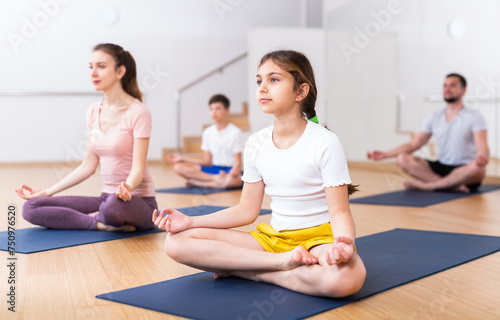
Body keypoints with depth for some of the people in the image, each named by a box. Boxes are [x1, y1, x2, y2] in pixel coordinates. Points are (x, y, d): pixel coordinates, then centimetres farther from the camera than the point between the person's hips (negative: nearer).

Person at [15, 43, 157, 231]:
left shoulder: (137, 112, -12)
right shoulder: (93, 112, 9)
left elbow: (138, 168, -17)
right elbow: (88, 166, 11)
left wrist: (126, 188, -39)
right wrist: (47, 192, 8)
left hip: (138, 201, -6)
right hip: (106, 199, 6)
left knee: (115, 204, -43)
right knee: (31, 208, -7)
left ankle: (97, 217, -8)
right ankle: (102, 223, -13)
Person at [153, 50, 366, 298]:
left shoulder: (325, 142, -11)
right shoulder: (256, 144, 4)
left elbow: (339, 211, -12)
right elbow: (247, 210, 8)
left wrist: (344, 242, -35)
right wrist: (191, 222, -2)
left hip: (318, 238, -4)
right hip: (273, 238, 4)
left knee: (347, 277, -42)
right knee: (176, 242, -13)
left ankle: (244, 270, -19)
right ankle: (282, 262, -18)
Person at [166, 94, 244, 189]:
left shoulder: (235, 132, -5)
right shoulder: (207, 133, 11)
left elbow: (238, 162, -9)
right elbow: (207, 161, 13)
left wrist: (235, 170, -33)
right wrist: (183, 159, 6)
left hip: (230, 170, -5)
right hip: (213, 169, 6)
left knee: (235, 180, -43)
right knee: (178, 167, -16)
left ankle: (200, 182, -27)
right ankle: (216, 178, -28)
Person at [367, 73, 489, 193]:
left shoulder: (474, 116, -4)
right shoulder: (434, 117, 11)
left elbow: (482, 147, -18)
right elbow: (414, 143, 6)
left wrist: (482, 158, -44)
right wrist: (385, 154, -7)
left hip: (465, 170, -4)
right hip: (441, 167, 4)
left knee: (476, 168, -39)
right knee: (402, 159, -17)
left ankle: (428, 185, -27)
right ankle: (452, 186, -28)